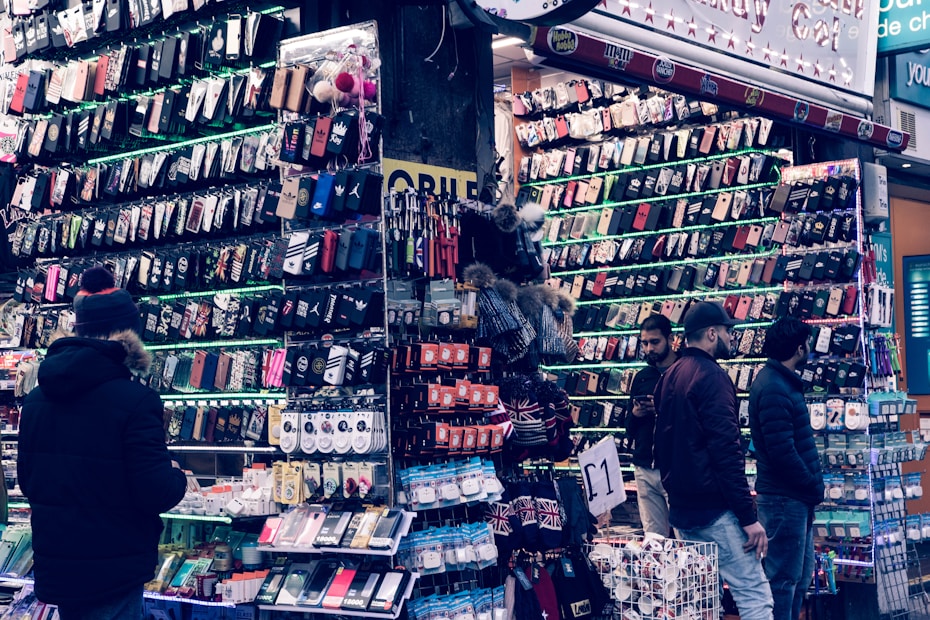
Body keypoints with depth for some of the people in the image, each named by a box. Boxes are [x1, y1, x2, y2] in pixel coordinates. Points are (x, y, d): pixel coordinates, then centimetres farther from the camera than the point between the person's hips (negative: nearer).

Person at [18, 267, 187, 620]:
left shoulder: (36, 399, 2)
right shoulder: (134, 400, -18)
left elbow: (28, 483, 12)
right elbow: (155, 495, -19)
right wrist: (177, 477, 3)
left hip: (54, 572, 6)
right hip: (113, 575, -6)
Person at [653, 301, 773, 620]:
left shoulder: (669, 377, 14)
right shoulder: (711, 375, -12)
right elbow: (726, 451, -19)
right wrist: (749, 517, -18)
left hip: (681, 510, 9)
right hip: (714, 509, -9)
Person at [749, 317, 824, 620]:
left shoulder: (782, 381, 13)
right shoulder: (773, 388, -19)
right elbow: (782, 451, -24)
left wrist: (812, 485, 10)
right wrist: (813, 486, -12)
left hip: (796, 496, 10)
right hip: (785, 498, -10)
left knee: (800, 577, 17)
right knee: (783, 580, -2)